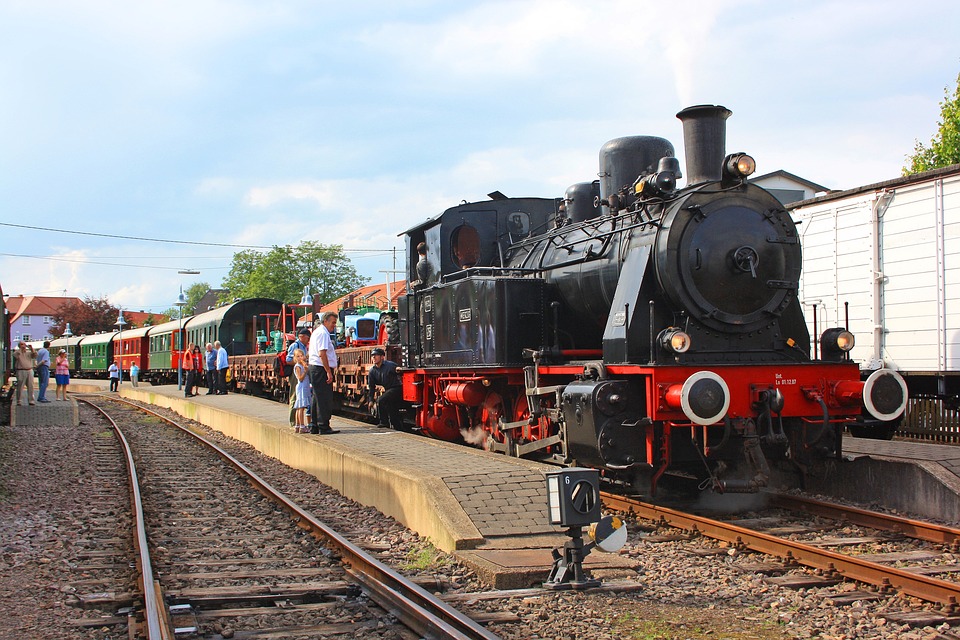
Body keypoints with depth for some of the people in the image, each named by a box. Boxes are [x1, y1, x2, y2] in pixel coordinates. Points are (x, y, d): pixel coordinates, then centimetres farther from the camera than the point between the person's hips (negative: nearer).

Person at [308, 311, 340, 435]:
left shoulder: (316, 332, 21)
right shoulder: (323, 333, -12)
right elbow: (322, 354, -22)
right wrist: (329, 372, -22)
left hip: (314, 368, 11)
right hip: (321, 369, -11)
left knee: (317, 398, 13)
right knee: (324, 399, -9)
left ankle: (314, 426, 17)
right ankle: (324, 427, -9)